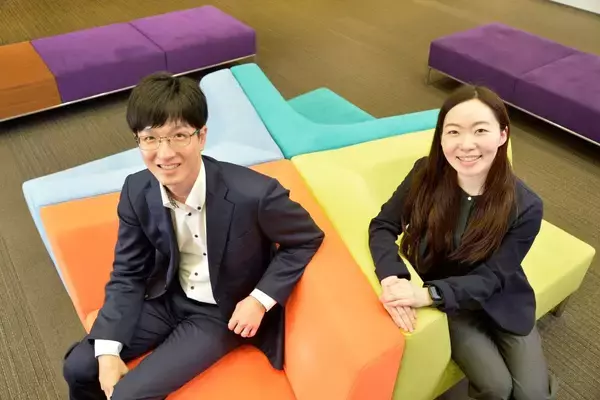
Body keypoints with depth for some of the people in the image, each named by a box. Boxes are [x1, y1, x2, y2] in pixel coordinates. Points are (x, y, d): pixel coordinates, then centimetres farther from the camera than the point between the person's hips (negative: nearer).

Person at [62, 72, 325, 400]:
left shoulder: (253, 193, -31)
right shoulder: (136, 192, -14)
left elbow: (307, 239, -14)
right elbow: (128, 274, -3)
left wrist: (260, 300, -20)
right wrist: (108, 351, -12)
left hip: (223, 312, -4)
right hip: (169, 298, 5)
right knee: (78, 366, 2)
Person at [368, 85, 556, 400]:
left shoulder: (525, 207, -22)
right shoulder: (426, 174, -20)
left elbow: (489, 279, -20)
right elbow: (383, 225, -13)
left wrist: (428, 295, -37)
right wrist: (392, 279, -33)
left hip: (500, 300, 1)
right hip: (448, 306, 0)